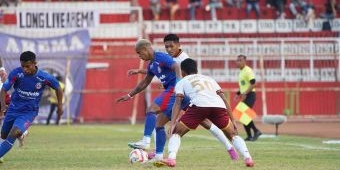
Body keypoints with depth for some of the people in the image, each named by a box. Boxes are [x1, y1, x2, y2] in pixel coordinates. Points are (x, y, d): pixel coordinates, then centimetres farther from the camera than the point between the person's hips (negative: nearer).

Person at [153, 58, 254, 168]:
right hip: (219, 106, 3)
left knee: (176, 133, 15)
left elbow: (177, 103, 11)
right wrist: (232, 120, 25)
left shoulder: (182, 82, 27)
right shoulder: (209, 79, 37)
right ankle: (247, 158, 2)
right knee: (233, 134, 24)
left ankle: (171, 159, -9)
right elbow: (224, 100, 26)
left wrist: (173, 123, 3)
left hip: (199, 105, -3)